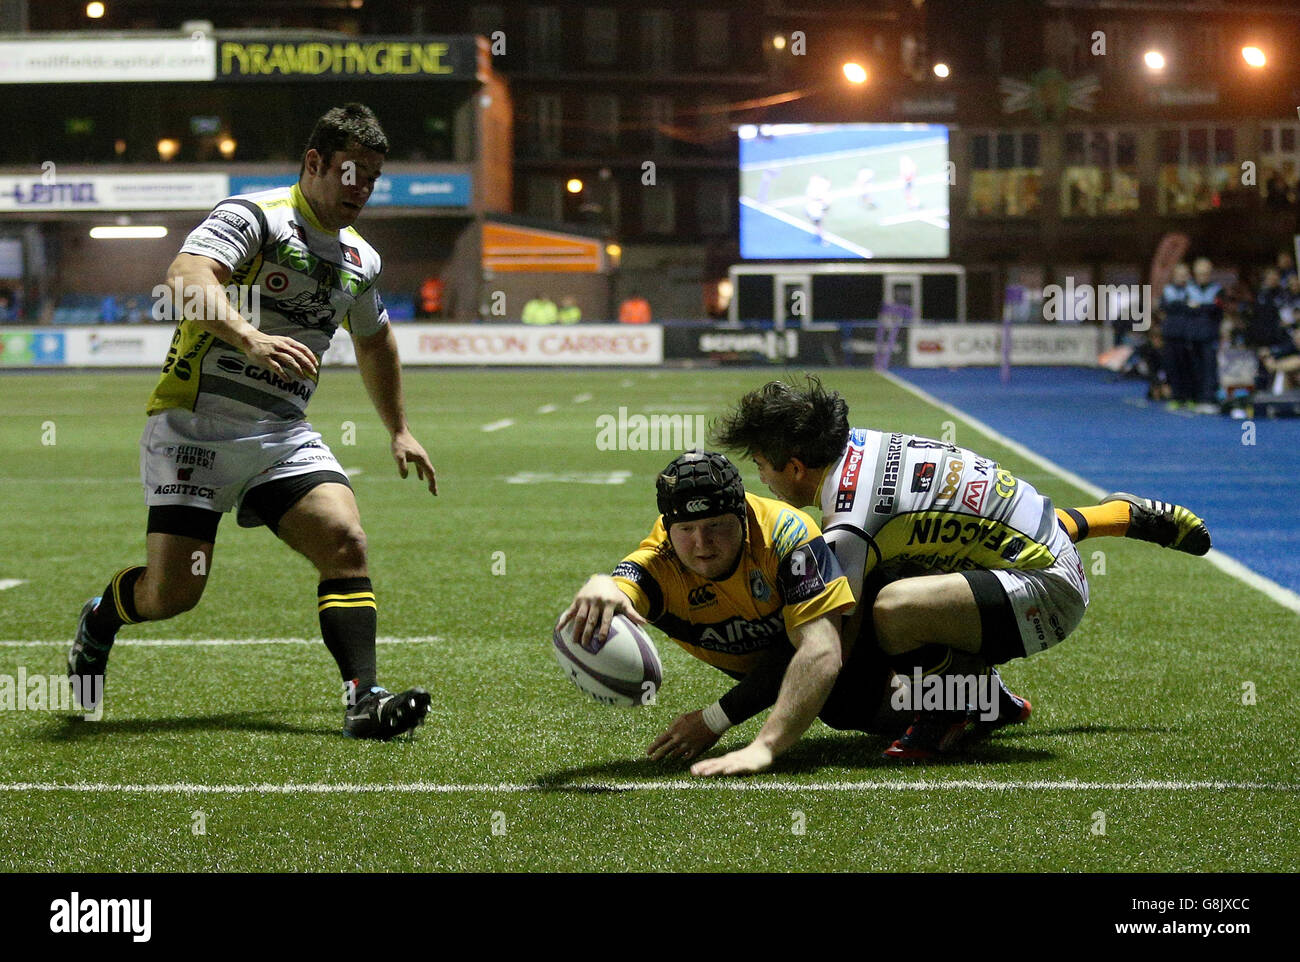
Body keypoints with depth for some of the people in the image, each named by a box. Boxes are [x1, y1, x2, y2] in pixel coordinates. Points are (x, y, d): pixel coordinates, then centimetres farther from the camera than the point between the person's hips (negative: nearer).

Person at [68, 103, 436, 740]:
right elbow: (186, 276, -29)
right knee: (172, 591, -7)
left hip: (283, 437, 6)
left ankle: (362, 699, -20)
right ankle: (100, 619, 27)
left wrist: (399, 431, 38)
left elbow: (375, 342, 33)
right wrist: (251, 338, -45)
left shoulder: (360, 261, 13)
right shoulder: (254, 217, -11)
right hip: (194, 426, -6)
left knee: (346, 544, -18)